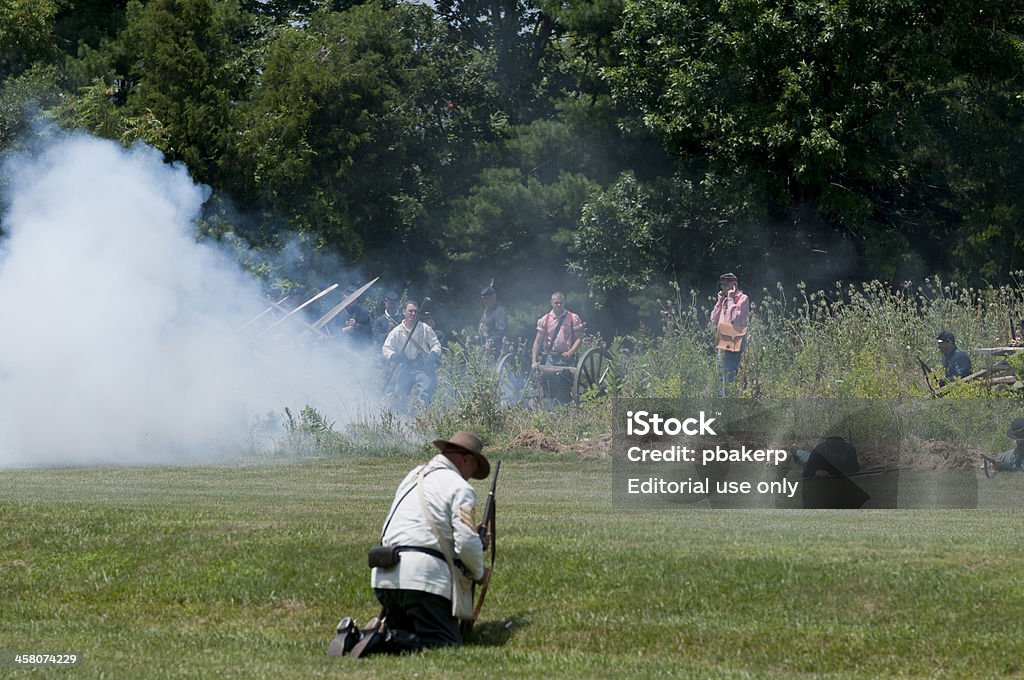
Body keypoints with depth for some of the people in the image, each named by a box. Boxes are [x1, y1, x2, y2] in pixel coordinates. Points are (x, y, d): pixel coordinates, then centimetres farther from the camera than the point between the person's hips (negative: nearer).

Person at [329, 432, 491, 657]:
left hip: (384, 576, 8)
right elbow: (466, 543, -10)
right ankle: (383, 641, -26)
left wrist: (476, 541, 29)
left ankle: (354, 637, -5)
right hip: (423, 577, -8)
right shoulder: (460, 488, -1)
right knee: (447, 643, -7)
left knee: (404, 635, 21)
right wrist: (479, 572, 9)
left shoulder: (412, 477, 24)